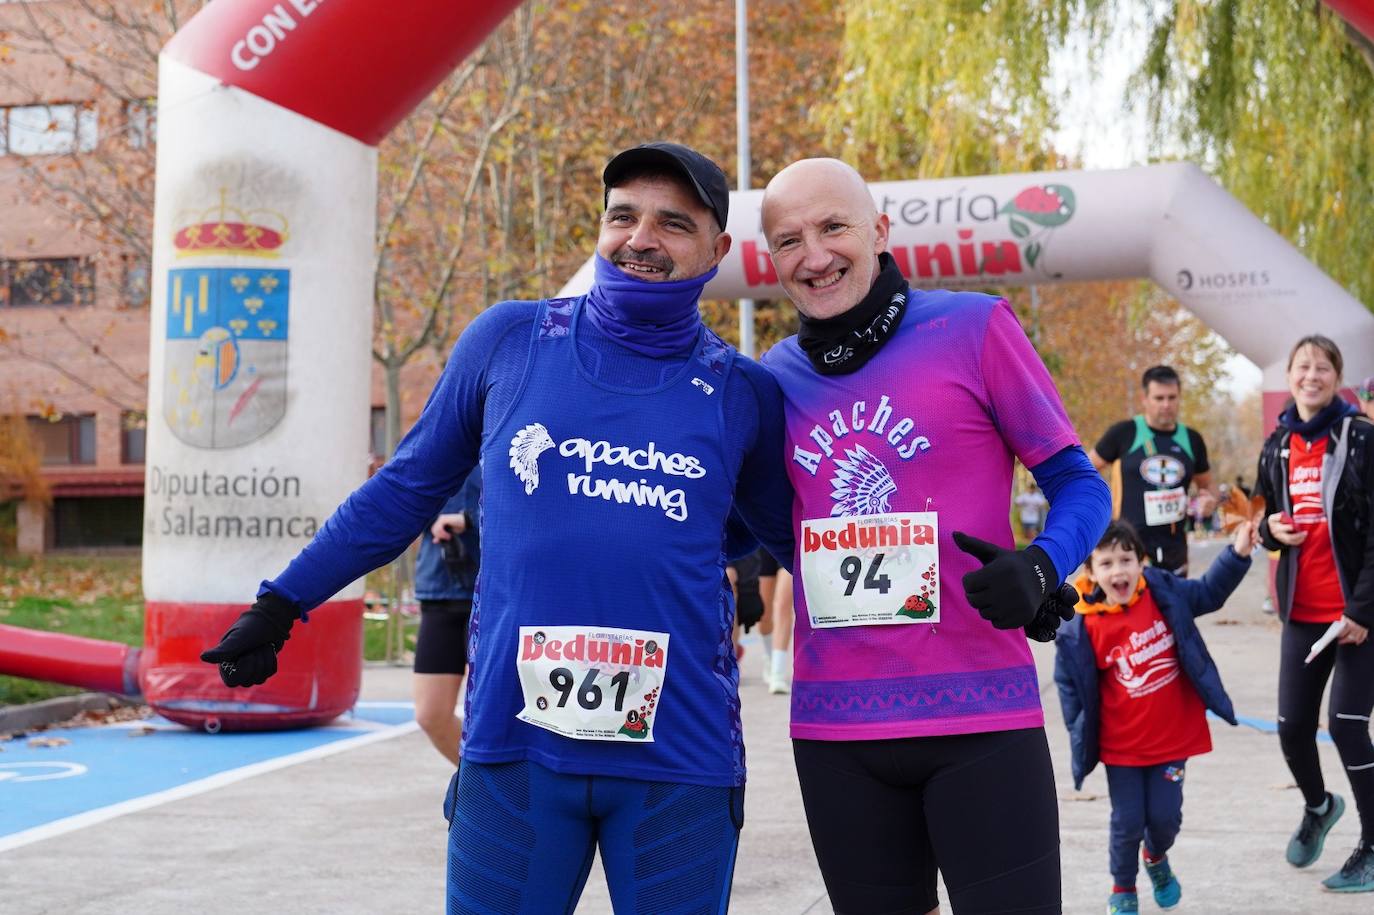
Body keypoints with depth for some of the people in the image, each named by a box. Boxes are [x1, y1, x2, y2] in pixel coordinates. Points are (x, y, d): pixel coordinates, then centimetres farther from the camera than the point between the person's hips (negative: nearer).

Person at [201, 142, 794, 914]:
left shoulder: (742, 394, 5)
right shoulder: (508, 340, 4)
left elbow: (795, 540, 19)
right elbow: (410, 486, 13)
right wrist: (282, 606, 16)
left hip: (681, 757, 0)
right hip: (515, 744, 0)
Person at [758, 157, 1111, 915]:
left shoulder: (972, 328, -4)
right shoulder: (775, 378, 7)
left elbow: (1078, 484, -1)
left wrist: (1038, 570, -20)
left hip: (981, 716, -3)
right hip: (835, 727, 4)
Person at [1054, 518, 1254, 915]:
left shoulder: (1164, 592, -9)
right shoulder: (1082, 628, -17)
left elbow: (1209, 593, 8)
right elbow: (1070, 684, -6)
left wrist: (1237, 554, -3)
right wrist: (1081, 733, -6)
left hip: (1173, 736, 2)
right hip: (1122, 746, -2)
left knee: (1165, 816, 7)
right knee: (1127, 822, 5)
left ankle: (1156, 857, 44)